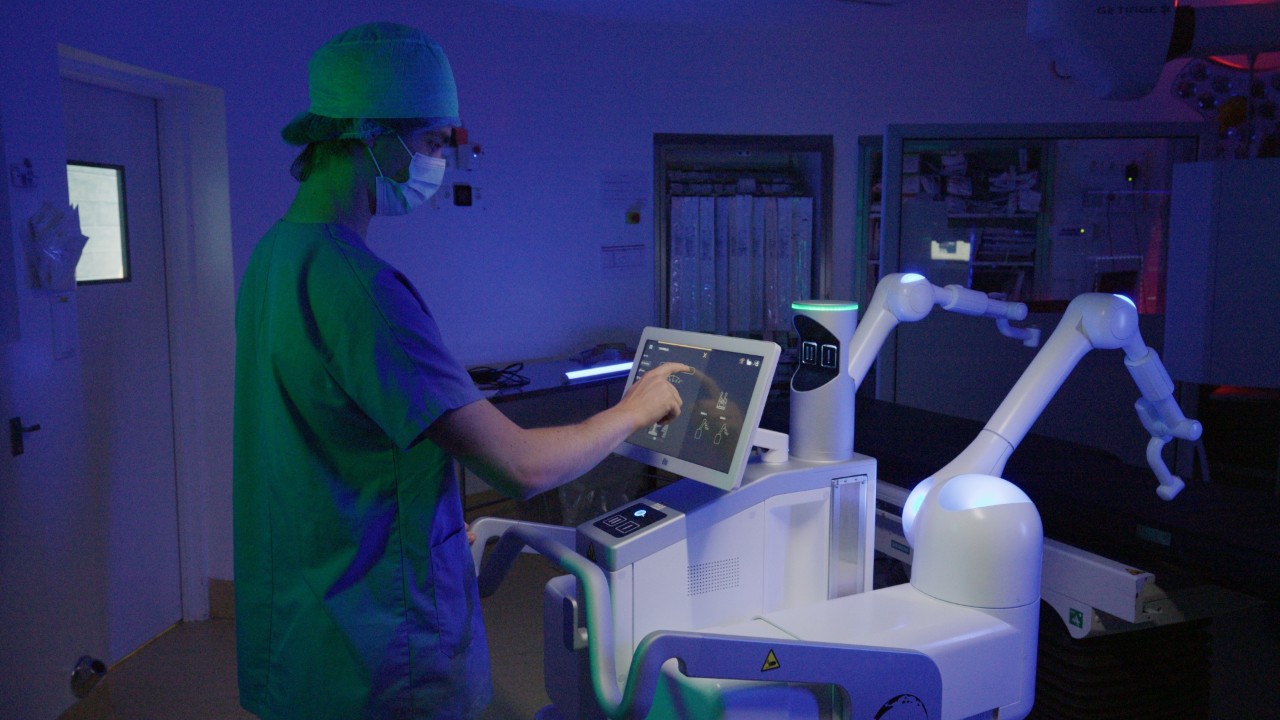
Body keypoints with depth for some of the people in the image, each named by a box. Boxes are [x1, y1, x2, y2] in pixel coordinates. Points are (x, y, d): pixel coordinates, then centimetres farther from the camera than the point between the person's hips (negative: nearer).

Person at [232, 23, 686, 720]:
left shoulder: (273, 253, 5)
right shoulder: (356, 283, -26)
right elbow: (520, 466, -28)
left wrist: (428, 525, 19)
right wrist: (634, 411, -11)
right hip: (379, 656, -9)